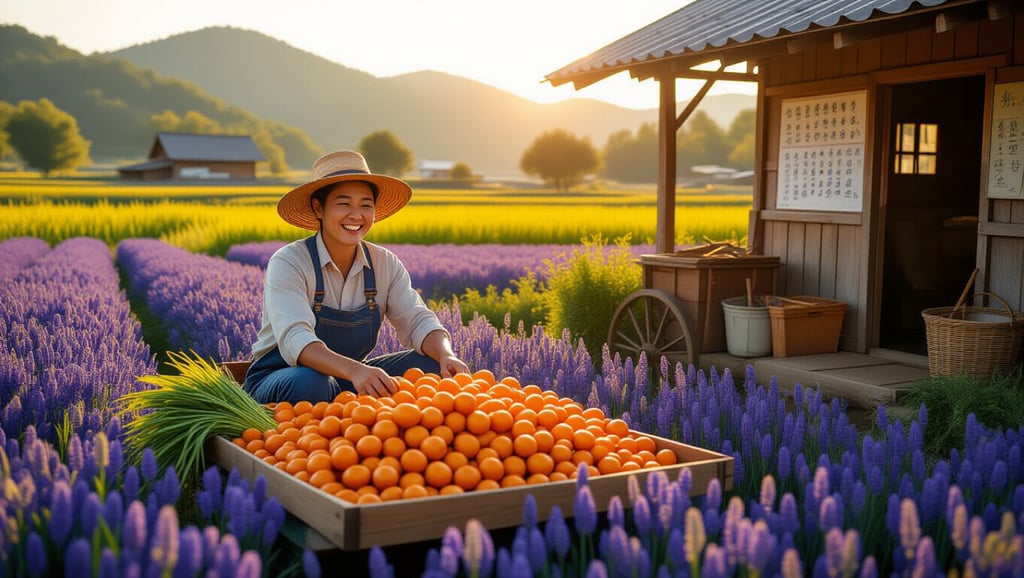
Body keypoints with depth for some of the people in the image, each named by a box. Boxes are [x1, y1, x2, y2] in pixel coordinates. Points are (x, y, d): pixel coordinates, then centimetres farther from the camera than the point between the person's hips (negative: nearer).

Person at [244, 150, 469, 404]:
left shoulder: (385, 264, -1)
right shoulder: (288, 263, -18)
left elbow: (417, 320, -8)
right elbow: (295, 339, -33)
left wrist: (446, 356, -32)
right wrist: (355, 370, -52)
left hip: (351, 377, 5)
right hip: (278, 379, -5)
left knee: (432, 366, -17)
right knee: (310, 384, -40)